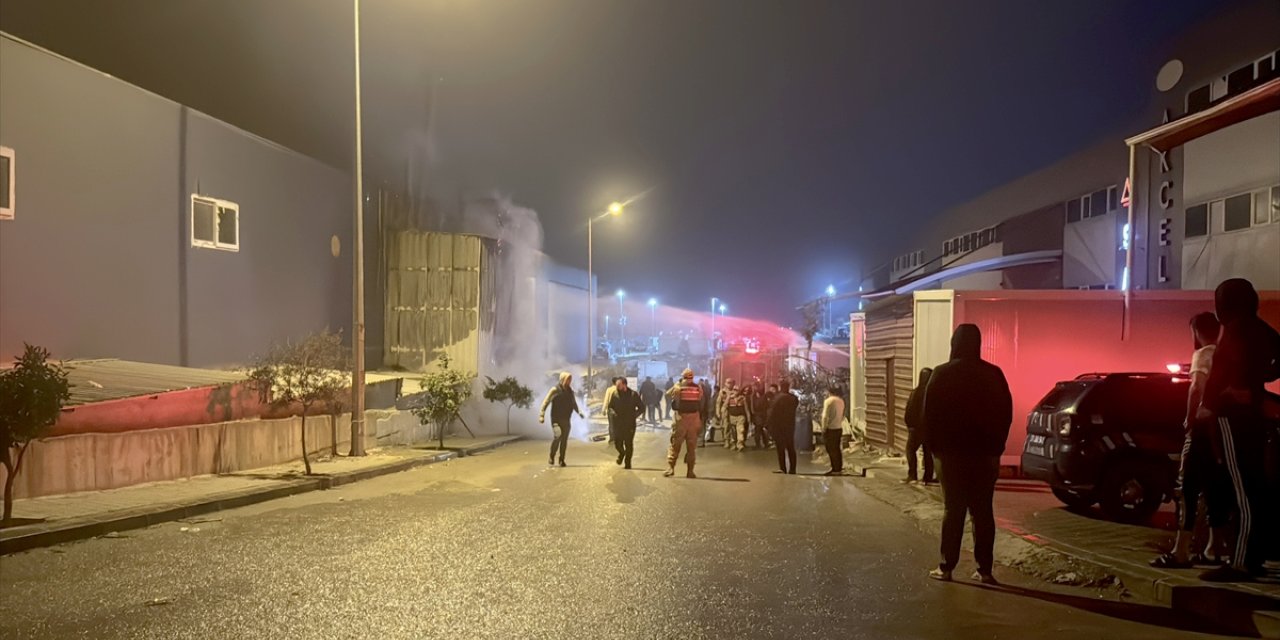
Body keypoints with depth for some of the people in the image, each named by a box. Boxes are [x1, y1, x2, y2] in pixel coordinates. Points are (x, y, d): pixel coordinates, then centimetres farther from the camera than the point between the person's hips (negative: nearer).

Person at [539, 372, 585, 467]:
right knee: (557, 436, -17)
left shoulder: (570, 391, 8)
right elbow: (546, 402, -10)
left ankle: (561, 460, 16)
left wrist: (578, 411, 5)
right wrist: (542, 415, -17)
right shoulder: (555, 390, -8)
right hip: (556, 419, -5)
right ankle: (551, 457, 4)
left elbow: (573, 403, 20)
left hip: (566, 419, 5)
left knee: (564, 440, 5)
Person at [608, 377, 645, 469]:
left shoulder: (633, 395, -6)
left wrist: (634, 416, -10)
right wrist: (612, 412, -8)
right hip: (617, 424, 2)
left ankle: (628, 462, 17)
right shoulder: (615, 394, 2)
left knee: (629, 444, 2)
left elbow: (641, 408, 1)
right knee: (617, 442, 1)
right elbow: (610, 406, 13)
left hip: (630, 424, -2)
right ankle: (621, 453, 34)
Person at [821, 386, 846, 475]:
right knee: (837, 449, 14)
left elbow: (825, 416, -16)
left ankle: (835, 470, -3)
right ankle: (839, 468, 17)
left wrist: (824, 429, -10)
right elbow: (843, 416, 16)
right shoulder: (841, 400, 10)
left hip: (830, 429, -8)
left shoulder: (828, 401, -13)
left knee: (831, 450, -3)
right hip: (839, 428, 8)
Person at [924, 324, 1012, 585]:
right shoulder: (994, 374, 1)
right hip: (985, 454, 2)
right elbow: (1005, 414, 5)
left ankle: (946, 567, 4)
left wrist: (934, 447, 5)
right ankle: (985, 570, 8)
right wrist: (996, 447, 13)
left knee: (953, 510, 3)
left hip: (953, 453, -2)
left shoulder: (942, 374, -7)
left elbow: (930, 415, -6)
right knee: (983, 512, 7)